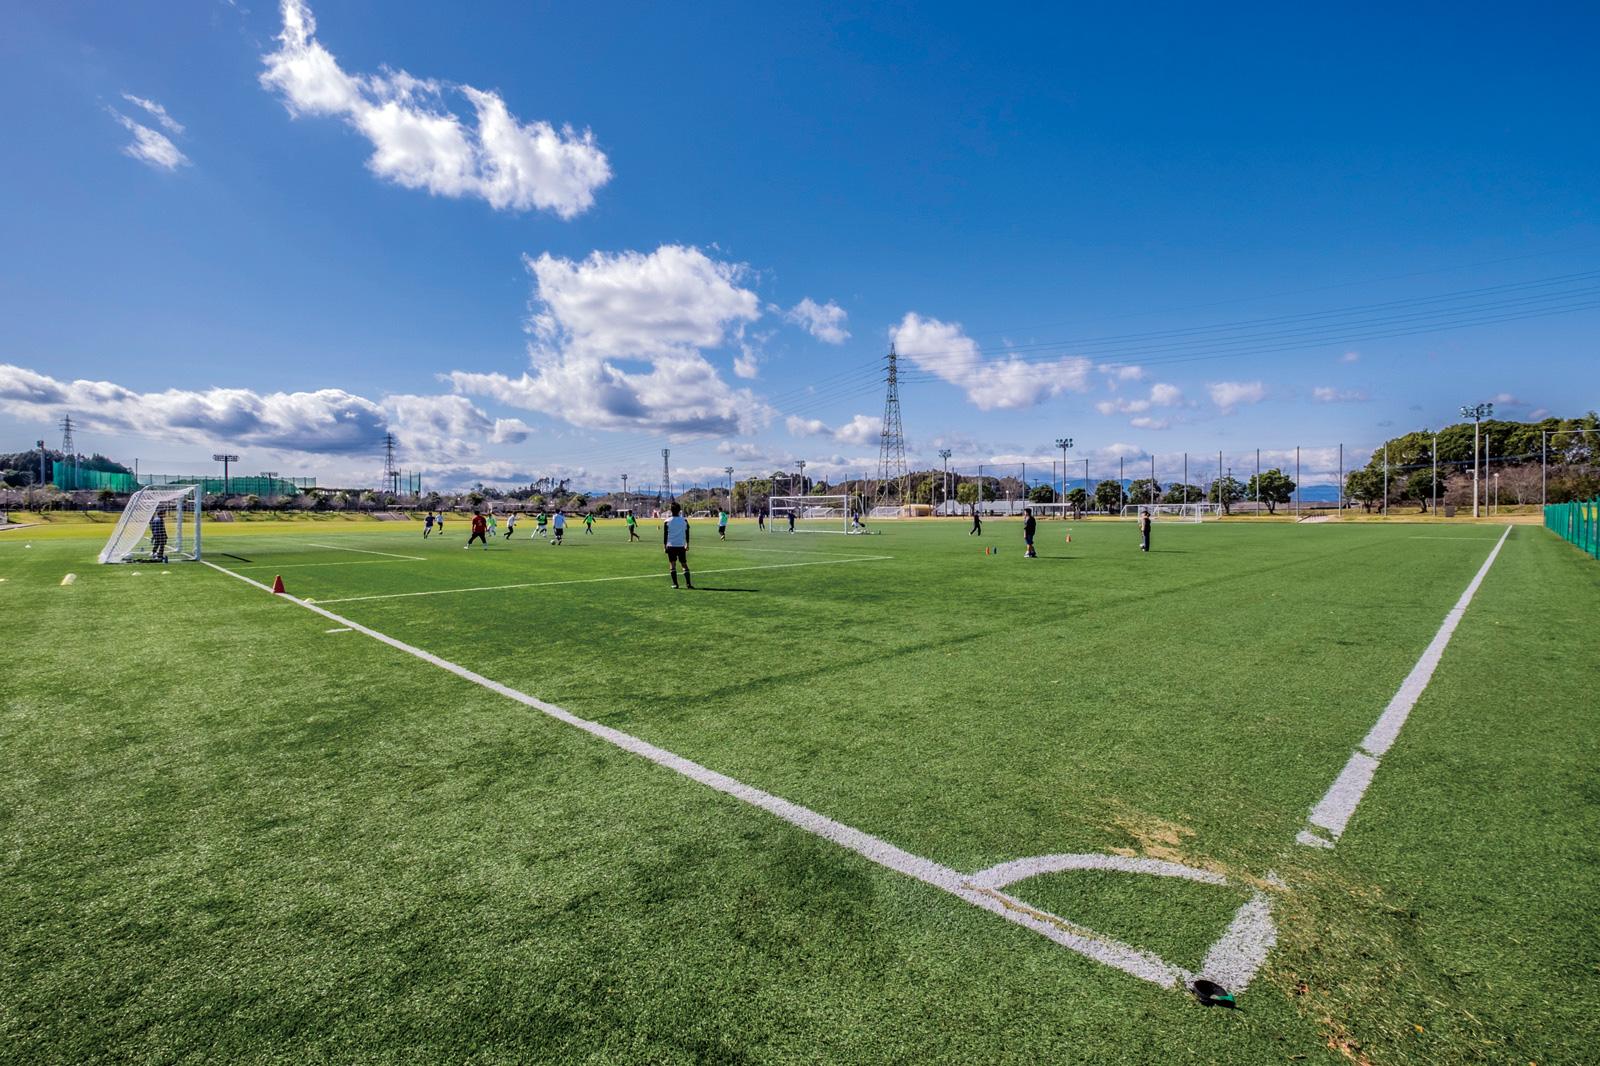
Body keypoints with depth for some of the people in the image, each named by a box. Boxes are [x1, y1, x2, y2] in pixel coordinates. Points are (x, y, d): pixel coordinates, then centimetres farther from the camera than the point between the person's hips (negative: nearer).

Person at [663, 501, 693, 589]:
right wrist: (687, 544, 16)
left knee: (672, 564, 5)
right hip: (681, 545, 1)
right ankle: (688, 583, 1)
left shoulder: (667, 522, -3)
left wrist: (665, 546, 7)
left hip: (671, 545, -1)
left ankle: (675, 584, 1)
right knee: (684, 564, 8)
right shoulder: (684, 520, 1)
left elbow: (665, 535, -1)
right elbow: (687, 533, 7)